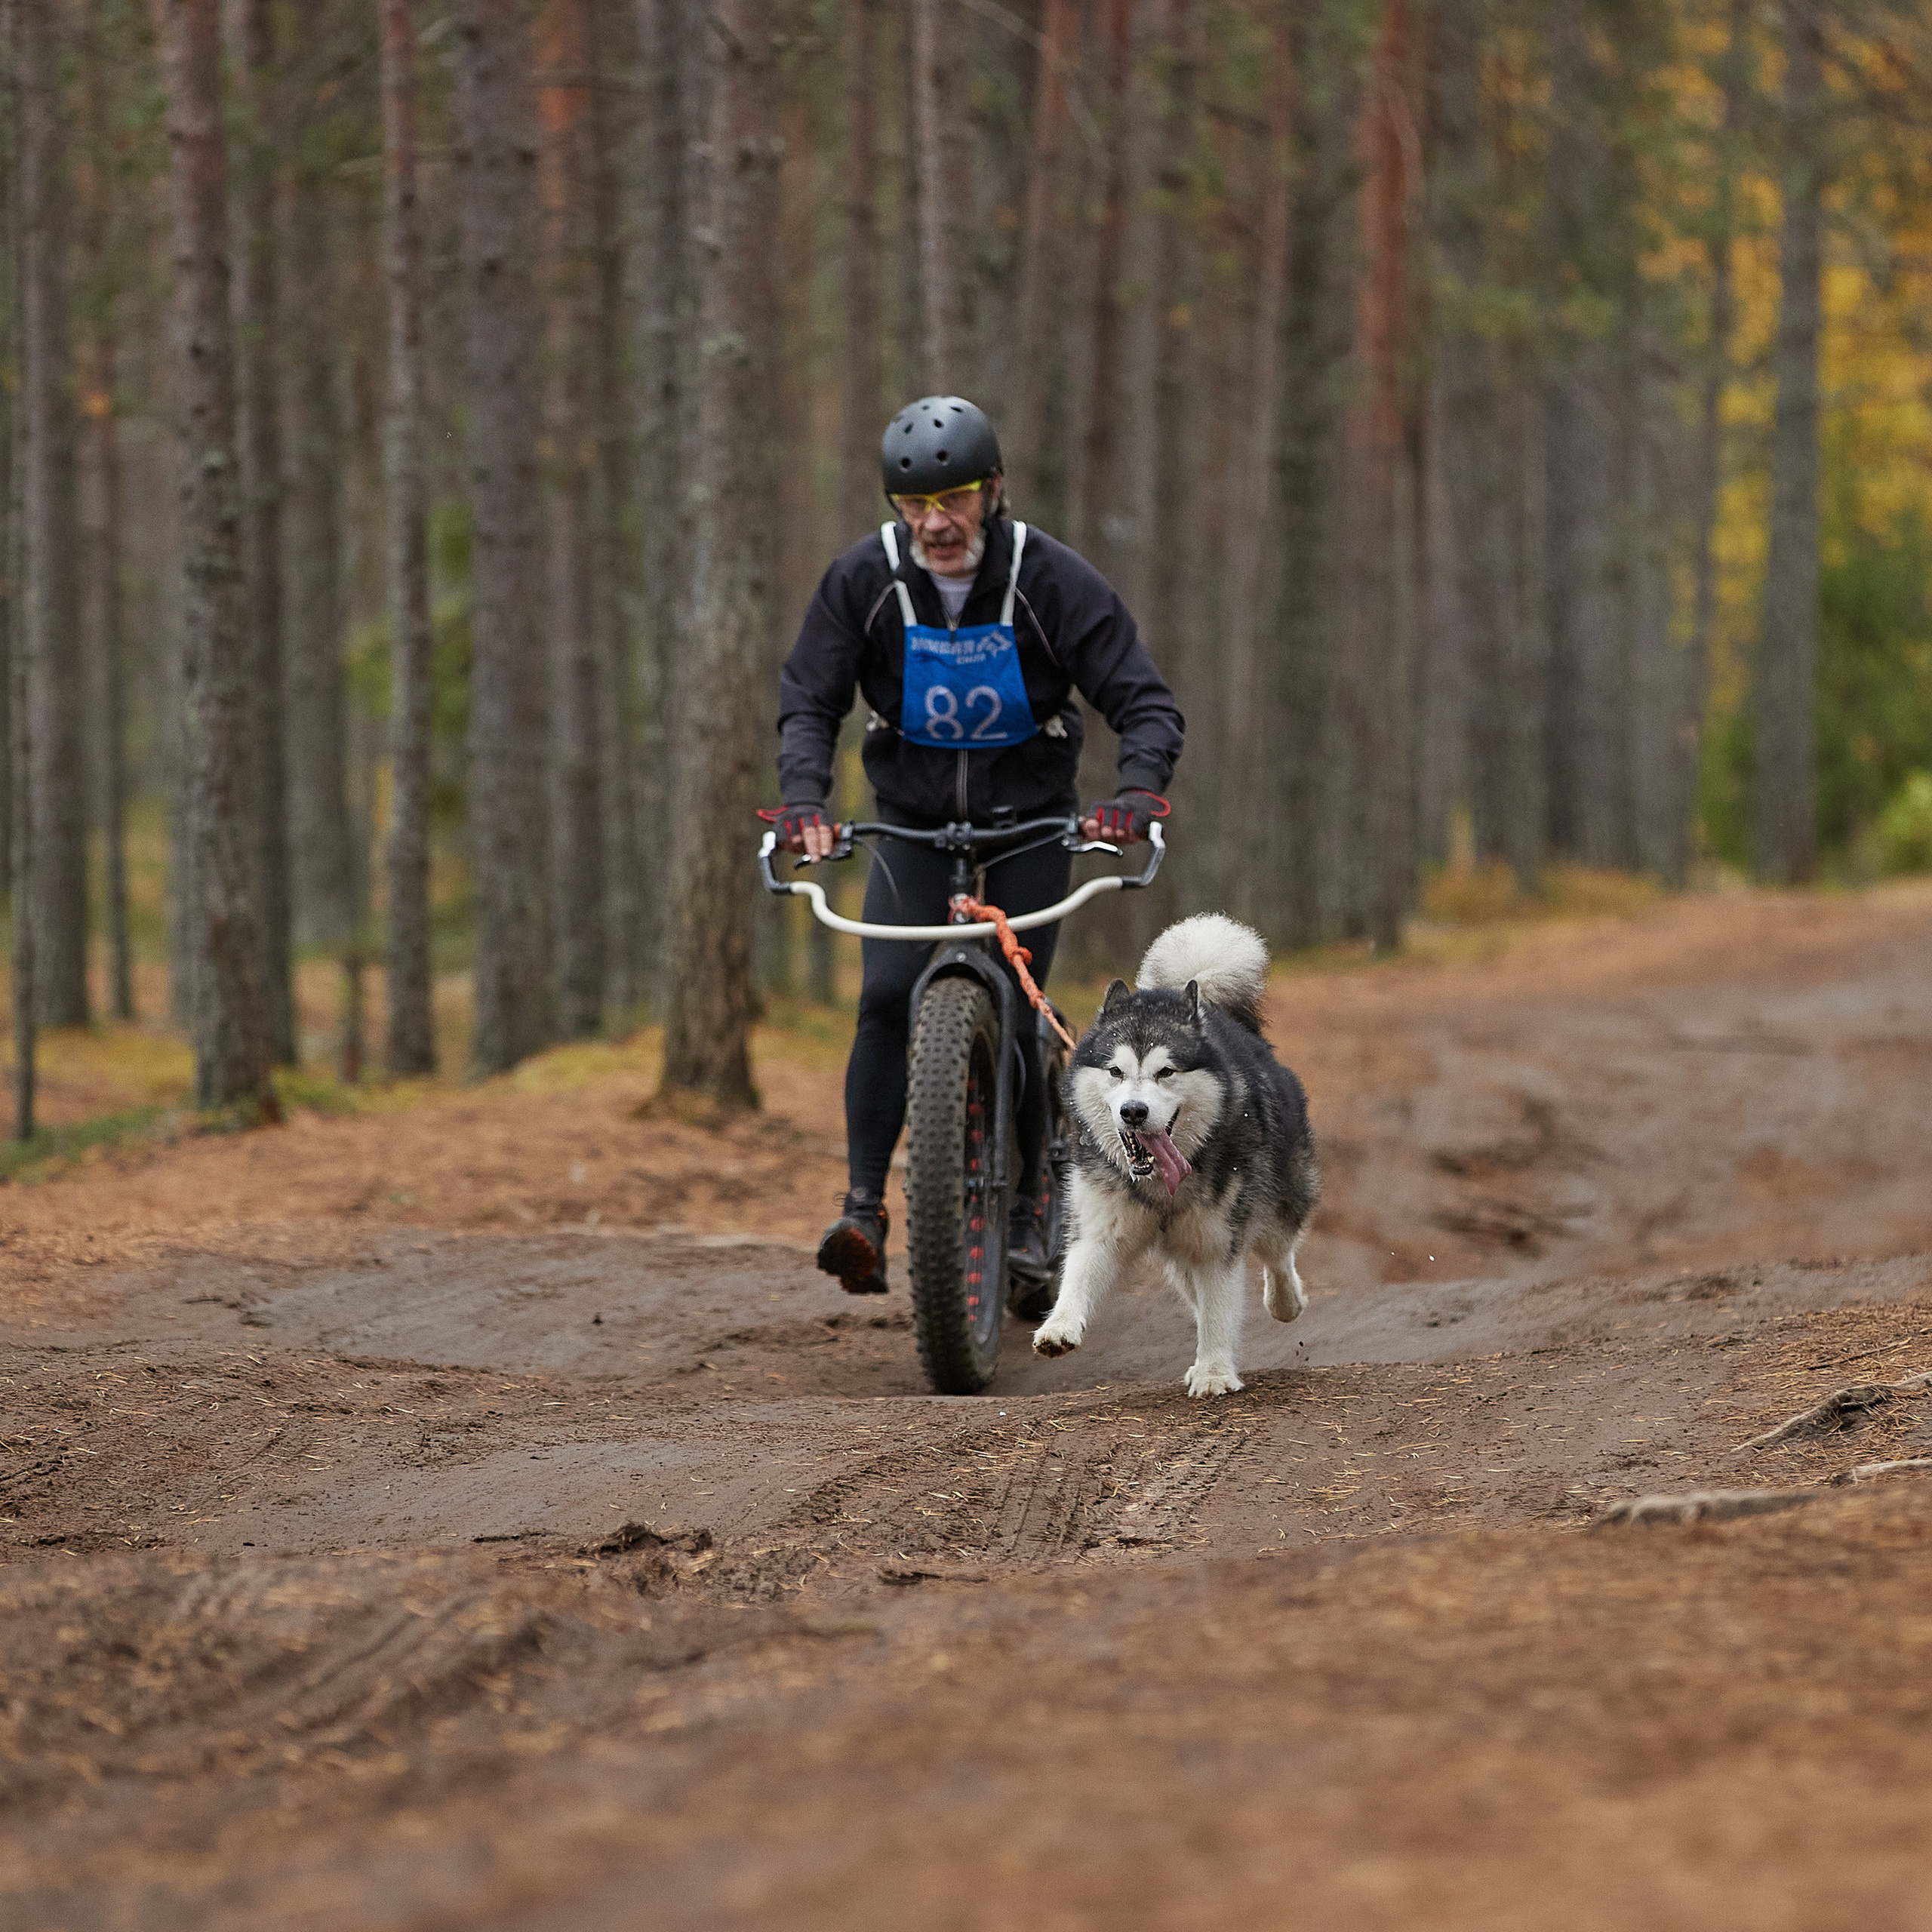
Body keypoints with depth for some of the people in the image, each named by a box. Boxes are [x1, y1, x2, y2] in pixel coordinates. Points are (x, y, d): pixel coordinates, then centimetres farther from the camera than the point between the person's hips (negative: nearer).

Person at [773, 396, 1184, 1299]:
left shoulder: (1052, 579, -18)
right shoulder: (863, 579, -13)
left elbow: (1146, 704, -17)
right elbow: (808, 700, -8)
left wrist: (1136, 790, -36)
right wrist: (804, 798, -25)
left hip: (1030, 821, -1)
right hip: (913, 822, 1)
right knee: (888, 1001, -18)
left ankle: (1025, 1207, 12)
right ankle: (863, 1209, -16)